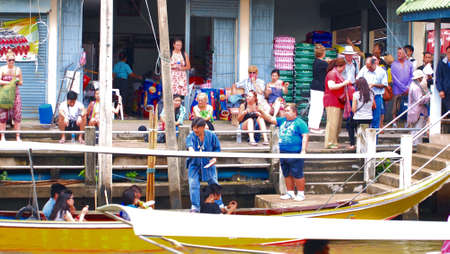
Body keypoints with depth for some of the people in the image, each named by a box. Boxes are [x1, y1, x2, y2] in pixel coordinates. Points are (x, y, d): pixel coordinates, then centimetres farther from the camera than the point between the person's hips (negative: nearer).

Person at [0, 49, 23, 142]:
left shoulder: (18, 69, 9)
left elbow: (21, 82, 16)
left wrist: (17, 81, -6)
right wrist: (9, 82, -18)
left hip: (15, 93, 2)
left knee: (17, 115, -3)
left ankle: (18, 137, 2)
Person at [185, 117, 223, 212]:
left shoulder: (211, 135, -6)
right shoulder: (191, 136, -9)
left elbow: (217, 148, 6)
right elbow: (189, 145, -31)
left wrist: (214, 158, -11)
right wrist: (191, 150, -54)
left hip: (208, 164, 0)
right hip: (194, 164, 0)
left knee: (213, 183, 2)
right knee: (193, 184, -9)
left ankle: (219, 205, 14)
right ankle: (195, 207, 0)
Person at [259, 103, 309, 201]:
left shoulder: (300, 123, -5)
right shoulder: (282, 121, 15)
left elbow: (305, 136, -9)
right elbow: (270, 119, 16)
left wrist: (303, 150, -17)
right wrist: (262, 112, 0)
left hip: (295, 153, -7)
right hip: (283, 153, 7)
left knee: (297, 175, -5)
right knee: (287, 175, 12)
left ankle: (301, 193, 4)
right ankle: (290, 193, 21)